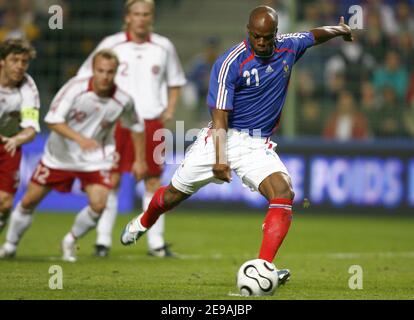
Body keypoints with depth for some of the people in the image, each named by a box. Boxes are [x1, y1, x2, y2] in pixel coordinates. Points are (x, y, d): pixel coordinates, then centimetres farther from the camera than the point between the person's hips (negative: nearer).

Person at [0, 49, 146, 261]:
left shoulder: (123, 101, -14)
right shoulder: (75, 88, -22)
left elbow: (136, 127, 7)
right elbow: (53, 120, -26)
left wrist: (139, 160, 8)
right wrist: (79, 138, -40)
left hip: (95, 160, 1)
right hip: (59, 155, -1)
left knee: (98, 205, -19)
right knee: (29, 201, 5)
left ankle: (70, 241, 10)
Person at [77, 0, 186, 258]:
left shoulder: (164, 47, 7)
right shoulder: (111, 45, -1)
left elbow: (175, 81, 20)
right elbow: (85, 77, 6)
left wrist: (169, 109, 7)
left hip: (152, 122, 2)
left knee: (154, 181, 3)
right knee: (111, 179, -5)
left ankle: (156, 242, 9)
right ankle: (103, 240, 1)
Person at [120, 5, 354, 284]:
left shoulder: (288, 47, -2)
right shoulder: (230, 63, -18)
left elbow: (315, 35, 23)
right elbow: (220, 116, -23)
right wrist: (220, 159, -34)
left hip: (258, 145, 3)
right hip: (224, 138, -3)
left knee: (284, 192, -25)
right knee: (173, 195, 8)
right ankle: (143, 223, 43)